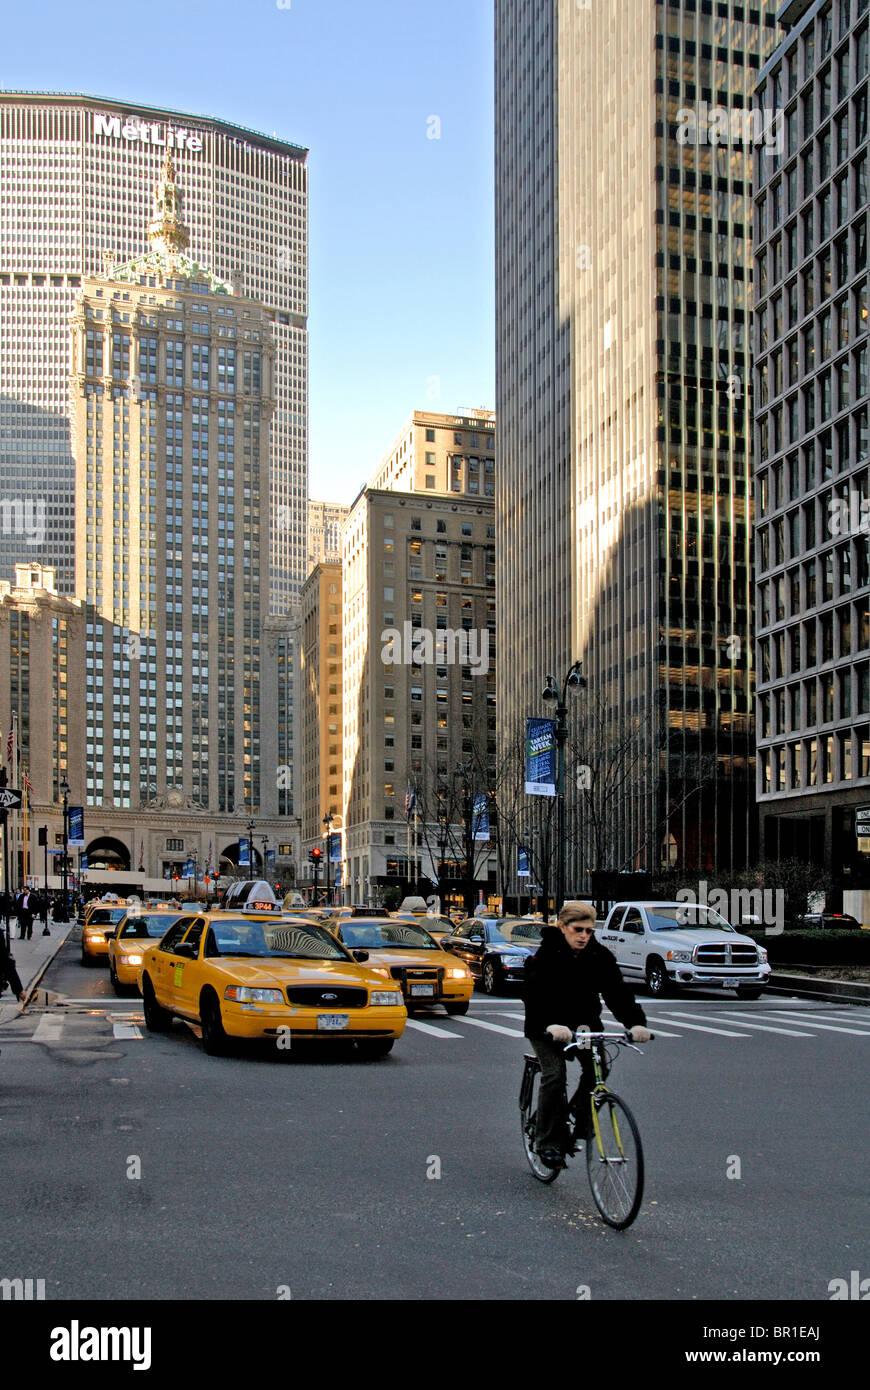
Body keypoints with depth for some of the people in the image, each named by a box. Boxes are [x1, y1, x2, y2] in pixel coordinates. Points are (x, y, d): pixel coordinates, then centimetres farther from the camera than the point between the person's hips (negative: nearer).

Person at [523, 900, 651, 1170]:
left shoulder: (600, 956, -9)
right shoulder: (545, 955, -20)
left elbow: (617, 991, -17)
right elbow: (535, 995, -32)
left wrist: (636, 1023, -34)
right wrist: (551, 1025, -50)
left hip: (583, 1021, 4)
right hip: (547, 1027, -4)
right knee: (554, 1074, -19)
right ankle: (549, 1142, -10)